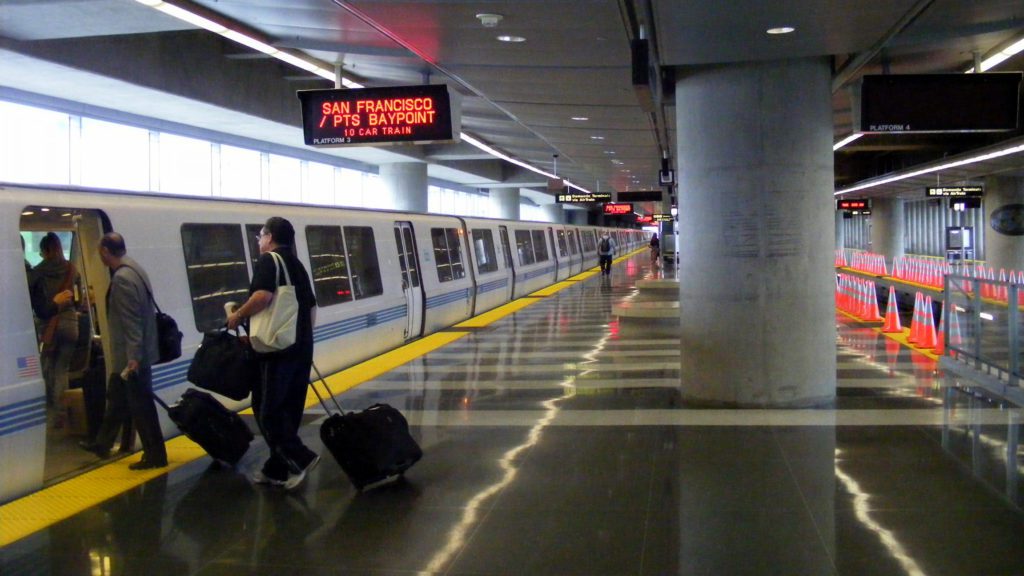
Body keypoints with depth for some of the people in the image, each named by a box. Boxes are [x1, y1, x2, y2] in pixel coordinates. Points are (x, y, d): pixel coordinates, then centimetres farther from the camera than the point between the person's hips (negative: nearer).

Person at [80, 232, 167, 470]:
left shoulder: (122, 278, -20)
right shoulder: (134, 269, 9)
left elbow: (132, 321, -23)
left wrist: (133, 357, -22)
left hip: (131, 357, -10)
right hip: (129, 355, 10)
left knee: (141, 405, 0)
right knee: (117, 399, 21)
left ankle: (155, 455, 8)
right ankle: (102, 444, 36)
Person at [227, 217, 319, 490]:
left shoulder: (268, 260, -7)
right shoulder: (296, 264, 18)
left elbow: (263, 296, -24)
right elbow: (311, 307, 20)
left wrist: (237, 316, -11)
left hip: (277, 349, -8)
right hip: (301, 348, 8)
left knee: (267, 409, -3)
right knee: (287, 410, 11)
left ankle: (300, 459, -12)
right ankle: (277, 469, 16)